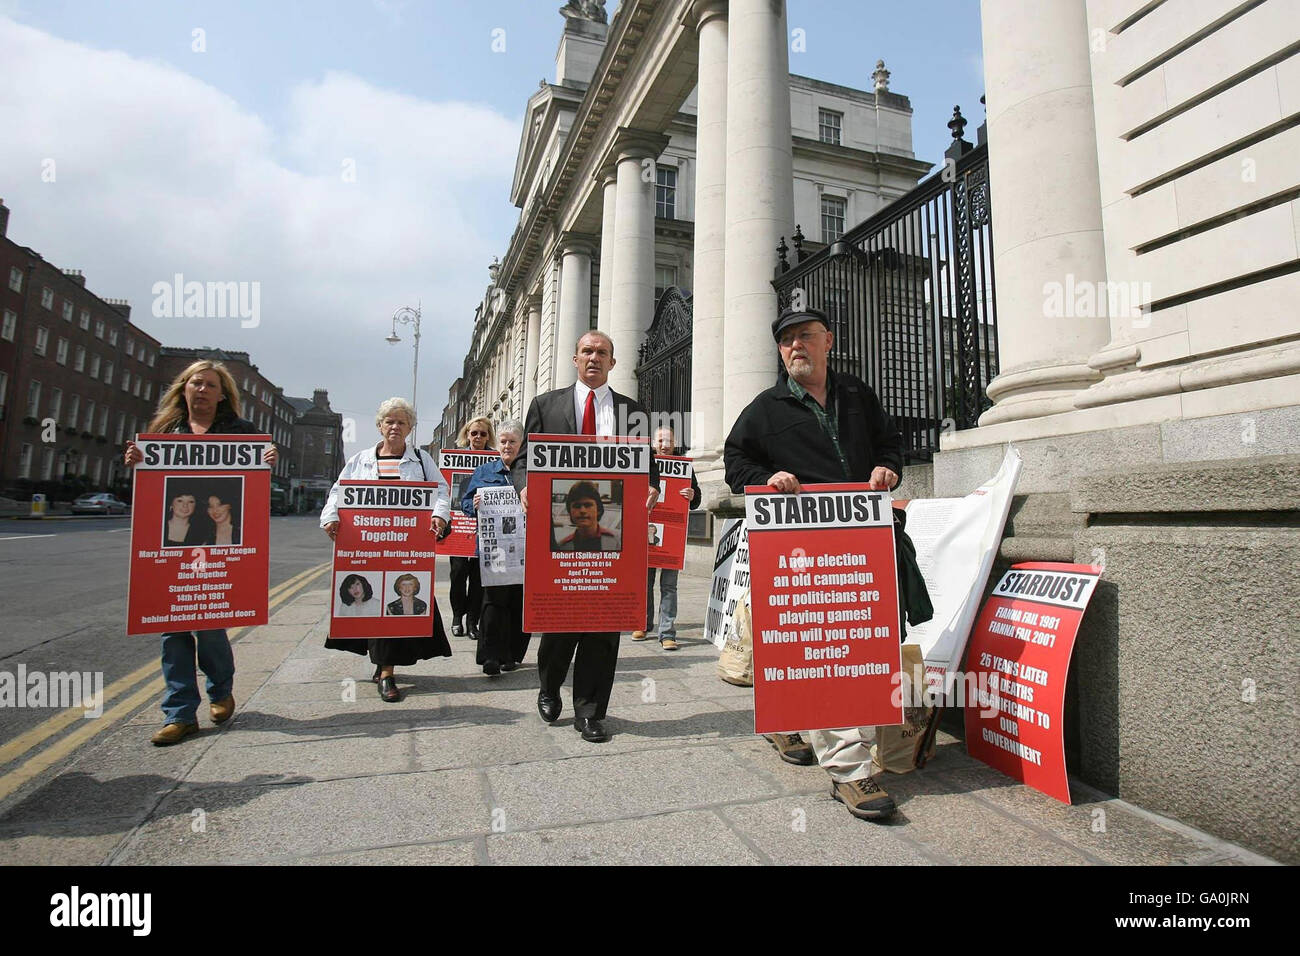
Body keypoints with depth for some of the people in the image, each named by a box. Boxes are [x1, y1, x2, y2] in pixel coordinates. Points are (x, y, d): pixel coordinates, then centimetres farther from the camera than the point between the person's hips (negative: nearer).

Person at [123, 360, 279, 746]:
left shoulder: (241, 431, 7)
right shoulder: (165, 429, 15)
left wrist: (268, 461, -16)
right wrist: (137, 462, -6)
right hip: (170, 538, 3)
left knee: (208, 619, -4)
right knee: (172, 621, 2)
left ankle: (221, 690, 24)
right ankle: (180, 713, 12)